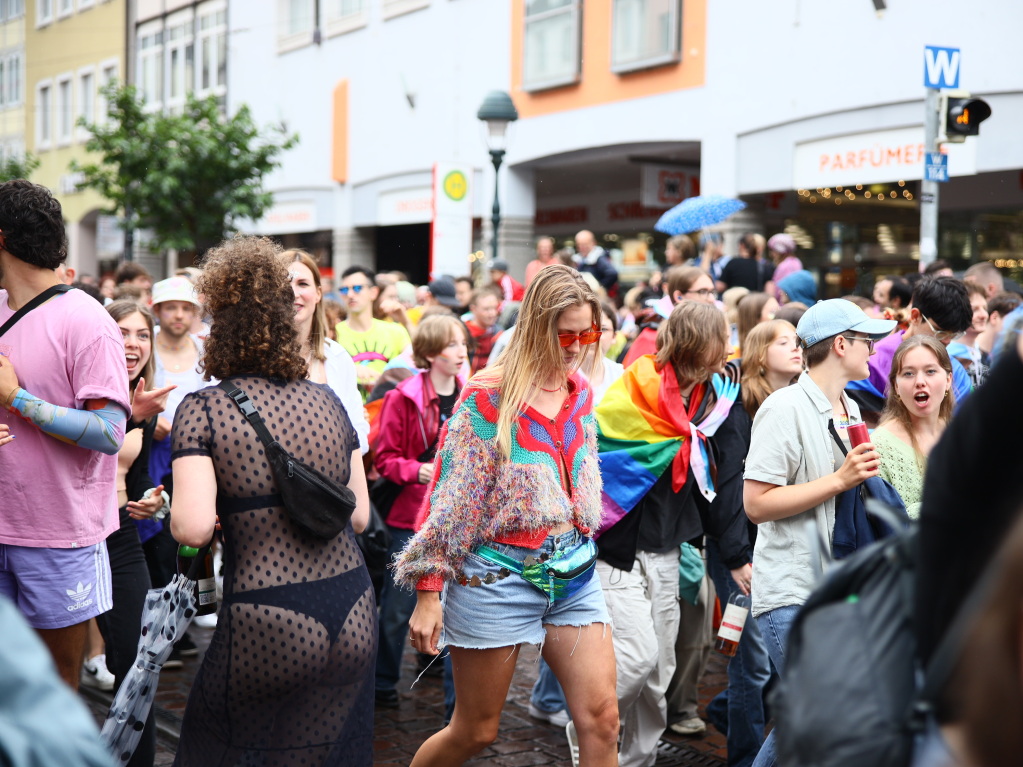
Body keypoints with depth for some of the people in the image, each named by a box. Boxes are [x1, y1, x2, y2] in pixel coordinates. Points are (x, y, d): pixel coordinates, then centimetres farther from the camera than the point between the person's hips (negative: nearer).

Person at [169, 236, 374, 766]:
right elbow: (359, 517, 11)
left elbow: (194, 527, -18)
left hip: (270, 629, -4)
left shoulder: (203, 409, -6)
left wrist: (173, 512, 4)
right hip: (354, 618, 5)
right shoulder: (327, 402, 7)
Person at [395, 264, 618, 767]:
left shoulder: (581, 392, 5)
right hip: (497, 575, -5)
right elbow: (449, 496, -12)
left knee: (602, 720, -1)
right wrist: (428, 592, -13)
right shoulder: (489, 396, -13)